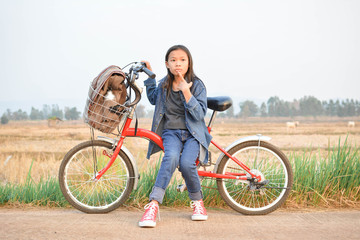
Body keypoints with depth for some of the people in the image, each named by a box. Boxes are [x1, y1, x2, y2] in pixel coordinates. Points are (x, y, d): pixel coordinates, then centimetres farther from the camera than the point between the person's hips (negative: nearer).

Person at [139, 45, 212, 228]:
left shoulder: (197, 85, -3)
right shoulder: (164, 85, 8)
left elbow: (199, 114, -13)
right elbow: (153, 99, 31)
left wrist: (186, 92, -21)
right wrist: (149, 75, 23)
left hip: (193, 133, -2)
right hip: (171, 132, 2)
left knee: (186, 163, -31)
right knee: (171, 157, -32)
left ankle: (197, 201, -4)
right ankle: (153, 205, -35)